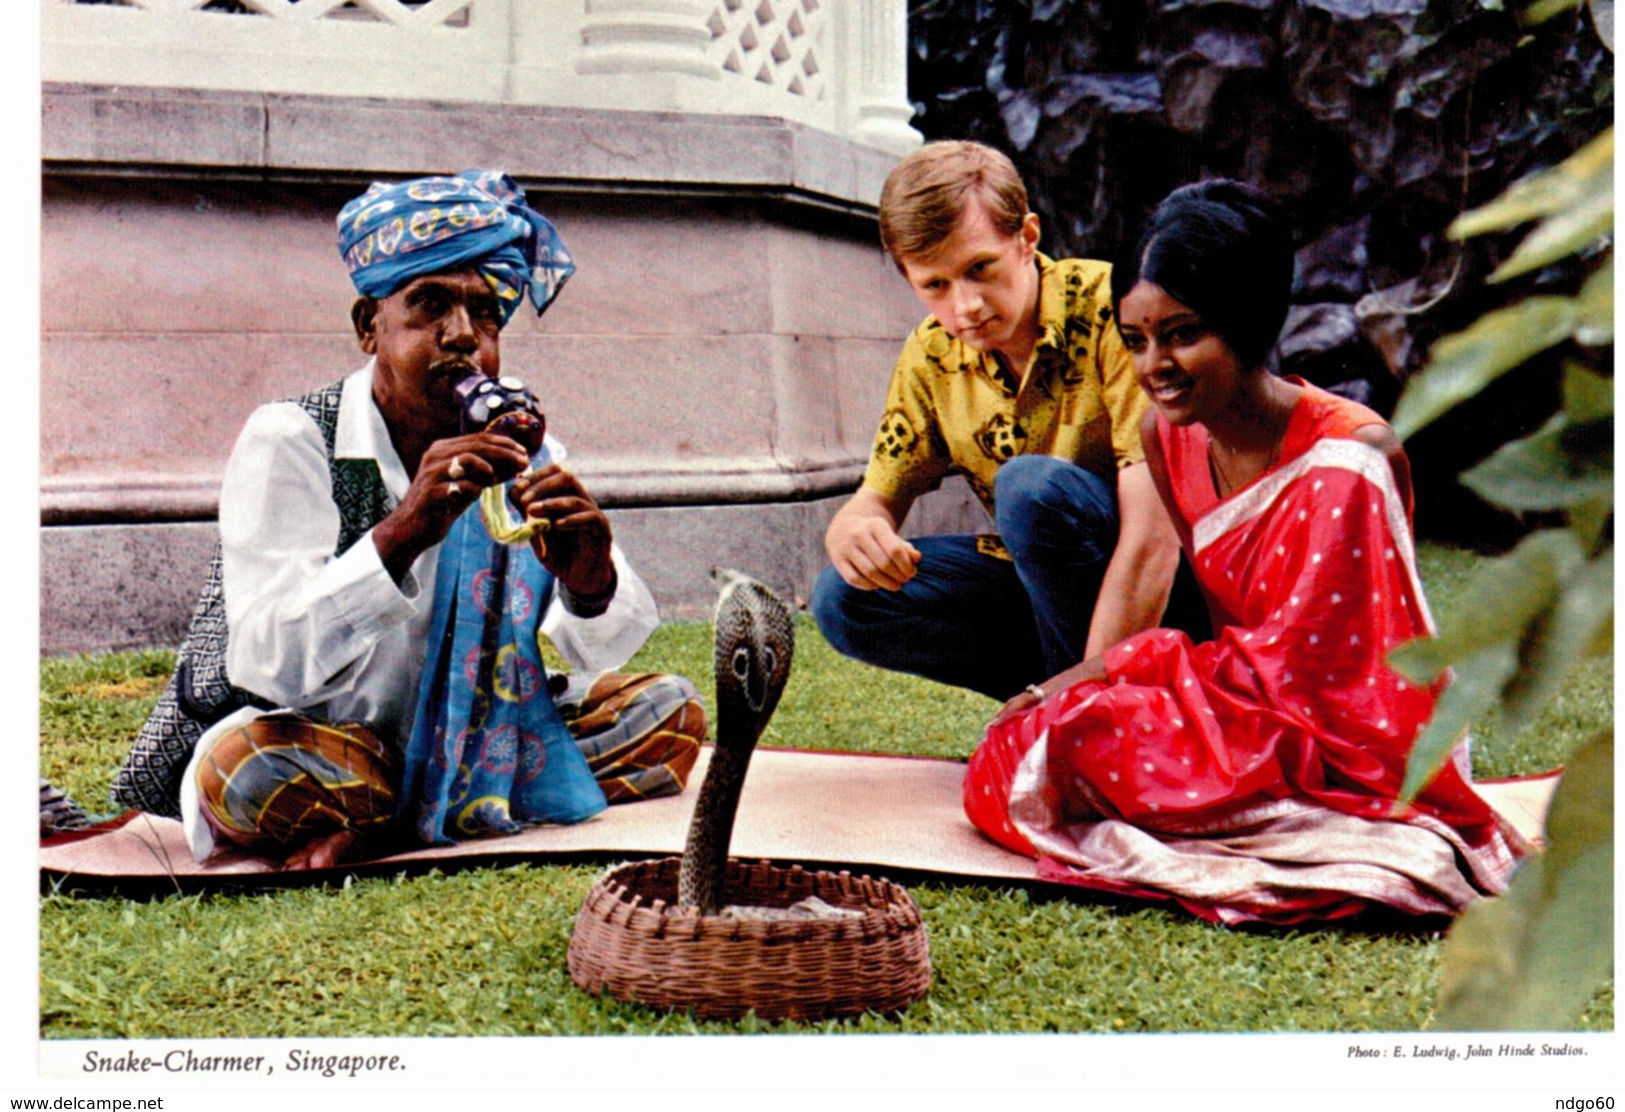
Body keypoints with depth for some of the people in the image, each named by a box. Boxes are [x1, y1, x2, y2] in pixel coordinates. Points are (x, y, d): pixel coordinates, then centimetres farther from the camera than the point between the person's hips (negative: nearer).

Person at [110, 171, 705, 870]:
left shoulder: (518, 443, -1)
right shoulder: (288, 441, -15)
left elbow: (596, 654, -7)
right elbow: (268, 665, -28)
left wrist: (590, 582, -32)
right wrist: (401, 533, -42)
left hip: (472, 743, 5)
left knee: (669, 712, -9)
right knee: (249, 763, -37)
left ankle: (383, 829, -15)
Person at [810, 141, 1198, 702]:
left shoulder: (1110, 309, -20)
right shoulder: (931, 357, -1)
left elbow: (1153, 533, -28)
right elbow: (878, 498, 6)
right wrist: (851, 534, -22)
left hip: (1167, 591, -6)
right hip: (1043, 579, 6)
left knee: (1033, 485, -32)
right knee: (843, 598, -10)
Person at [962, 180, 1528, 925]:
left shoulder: (1347, 458, -19)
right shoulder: (1169, 434, 2)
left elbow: (1289, 663, -18)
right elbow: (1228, 621, 8)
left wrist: (1120, 668, -15)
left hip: (1352, 756, -7)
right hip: (1252, 717, 7)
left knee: (1080, 730, -28)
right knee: (999, 766, -12)